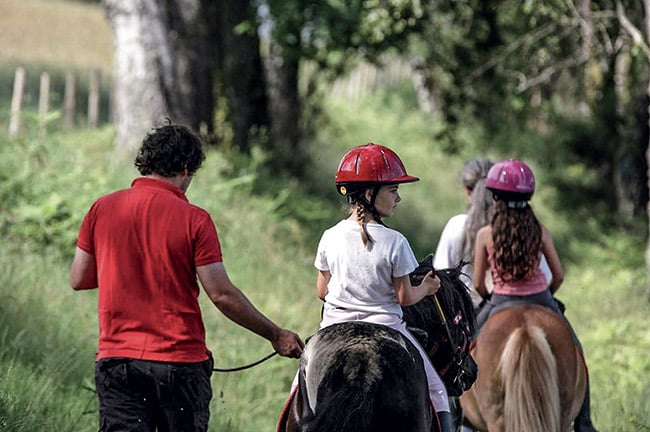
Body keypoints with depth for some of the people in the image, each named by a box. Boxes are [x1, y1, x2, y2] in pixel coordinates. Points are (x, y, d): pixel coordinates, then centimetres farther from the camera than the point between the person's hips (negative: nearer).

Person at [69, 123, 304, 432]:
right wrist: (275, 335, 2)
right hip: (179, 360, -2)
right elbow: (222, 295, -8)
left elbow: (78, 279, 8)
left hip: (116, 358, 2)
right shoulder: (194, 219, -7)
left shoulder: (102, 209, 3)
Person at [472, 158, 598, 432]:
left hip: (501, 302, -1)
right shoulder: (540, 231, -5)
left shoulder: (485, 235, -8)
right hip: (540, 300, 1)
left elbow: (478, 284, -4)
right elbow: (558, 275, -1)